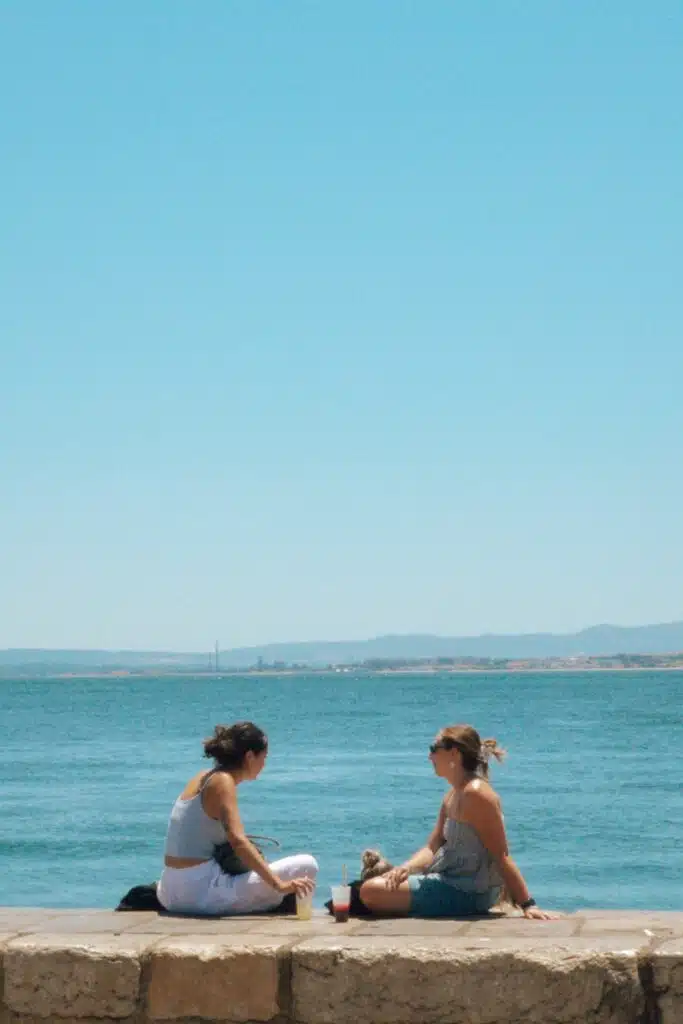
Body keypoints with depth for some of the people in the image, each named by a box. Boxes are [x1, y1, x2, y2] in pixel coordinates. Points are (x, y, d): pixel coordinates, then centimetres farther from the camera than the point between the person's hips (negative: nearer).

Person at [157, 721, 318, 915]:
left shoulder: (204, 777, 13)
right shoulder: (223, 782, -11)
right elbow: (238, 841, -25)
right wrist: (279, 885, -33)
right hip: (202, 894, -9)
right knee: (306, 865, -11)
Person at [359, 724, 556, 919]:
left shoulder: (475, 793, -19)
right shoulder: (453, 795, 12)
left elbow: (501, 857, -21)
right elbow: (432, 848, 8)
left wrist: (528, 905, -22)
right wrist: (405, 868, -12)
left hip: (466, 892, -10)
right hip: (450, 881, 10)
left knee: (372, 890, -16)